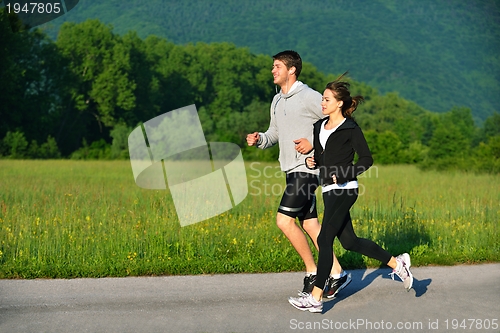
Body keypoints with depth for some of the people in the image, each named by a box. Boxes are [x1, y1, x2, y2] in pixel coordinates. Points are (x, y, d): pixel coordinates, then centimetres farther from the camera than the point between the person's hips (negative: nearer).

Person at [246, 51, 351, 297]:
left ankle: (313, 273, -1)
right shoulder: (277, 101, 15)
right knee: (309, 224, 8)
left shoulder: (309, 97, -11)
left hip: (307, 168, -8)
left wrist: (313, 143, -16)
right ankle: (337, 274, 17)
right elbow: (275, 132, 23)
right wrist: (260, 140, 2)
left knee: (284, 220, -14)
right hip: (292, 170, 8)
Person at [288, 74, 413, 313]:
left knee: (324, 239, -11)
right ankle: (396, 263, 27)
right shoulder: (319, 127, 14)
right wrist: (311, 161, 0)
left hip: (343, 190, -8)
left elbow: (366, 159, -8)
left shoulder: (350, 129, -6)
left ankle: (315, 298, -7)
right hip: (329, 191, 8)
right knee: (349, 242, 11)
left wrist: (344, 175, -20)